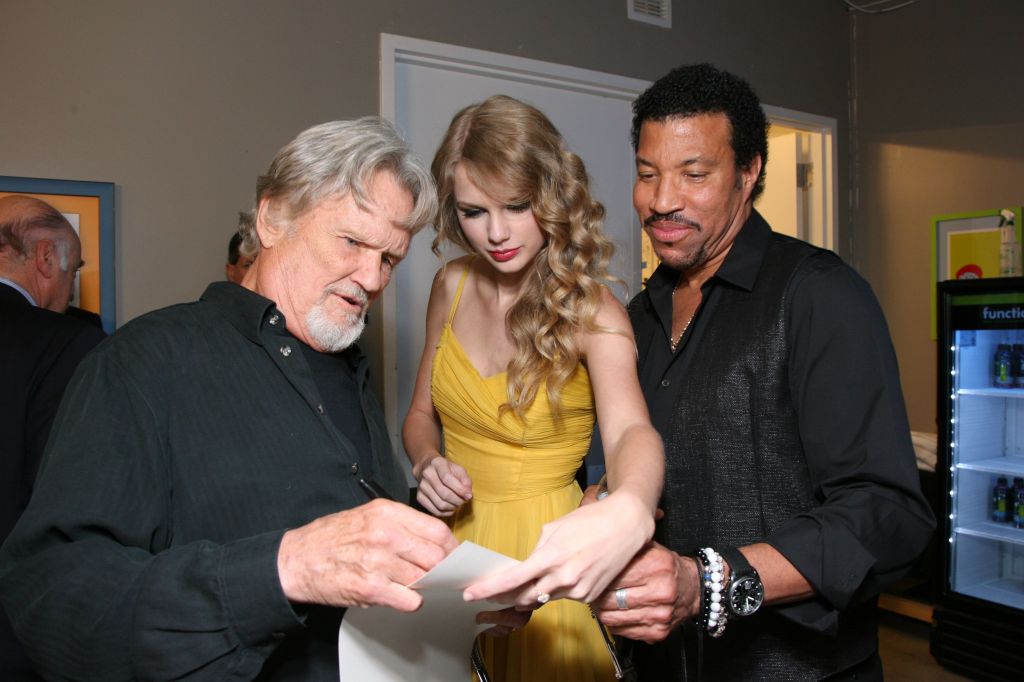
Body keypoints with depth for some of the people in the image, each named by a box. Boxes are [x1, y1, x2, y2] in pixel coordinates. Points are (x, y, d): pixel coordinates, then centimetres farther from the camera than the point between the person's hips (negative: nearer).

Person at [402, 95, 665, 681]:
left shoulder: (591, 308, -16)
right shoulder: (453, 285, -3)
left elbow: (630, 429, -35)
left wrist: (627, 515, -57)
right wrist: (427, 464, -13)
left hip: (545, 556, -4)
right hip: (453, 541, 5)